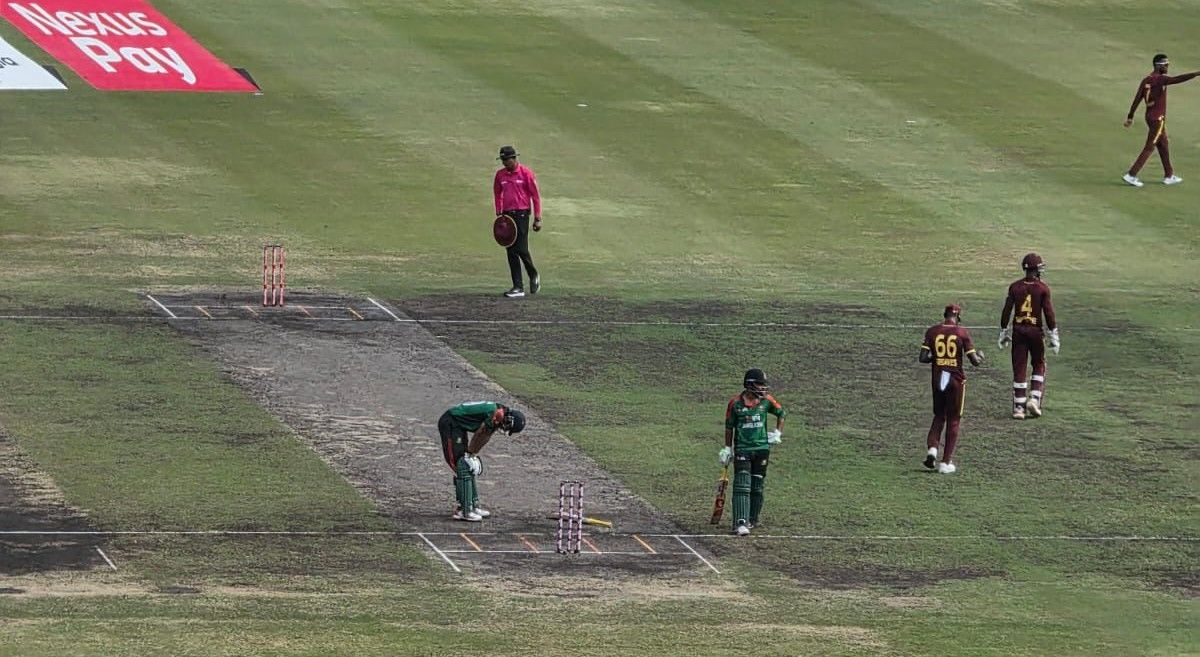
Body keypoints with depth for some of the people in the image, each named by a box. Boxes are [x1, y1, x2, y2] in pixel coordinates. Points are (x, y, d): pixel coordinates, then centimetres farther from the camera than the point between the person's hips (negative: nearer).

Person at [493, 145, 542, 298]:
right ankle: (518, 287, 5)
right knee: (511, 252, 2)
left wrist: (538, 219, -7)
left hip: (521, 214, -5)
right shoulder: (500, 175, 9)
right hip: (507, 215, 5)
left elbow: (535, 196, -4)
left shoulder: (526, 173, -5)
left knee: (521, 249, -12)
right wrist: (498, 215, 12)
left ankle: (534, 275, 15)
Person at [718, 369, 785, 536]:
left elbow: (781, 413, 19)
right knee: (742, 487, -13)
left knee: (757, 487, 9)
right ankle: (741, 523, -20)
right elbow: (729, 427, 4)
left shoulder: (766, 401, 1)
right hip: (742, 449, -3)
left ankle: (752, 520, 23)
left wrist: (777, 433, 10)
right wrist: (727, 448, 6)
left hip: (762, 448, 3)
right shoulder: (735, 403, -7)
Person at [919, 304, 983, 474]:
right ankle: (946, 463, 8)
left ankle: (932, 448, -3)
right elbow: (974, 361, -9)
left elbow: (922, 358, -6)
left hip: (937, 379, 2)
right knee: (953, 421, 8)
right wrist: (980, 357, 14)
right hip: (956, 380, -2)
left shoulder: (932, 331, -2)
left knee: (939, 416, 20)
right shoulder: (962, 332, -7)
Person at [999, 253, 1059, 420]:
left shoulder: (1015, 287, 1)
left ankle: (1019, 407, 5)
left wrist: (1004, 332, 11)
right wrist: (1053, 335, -1)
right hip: (1035, 330, -2)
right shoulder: (1042, 288, -7)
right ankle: (1034, 399, 2)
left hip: (1018, 331, 2)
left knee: (1019, 368, 5)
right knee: (1039, 365, 16)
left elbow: (1006, 311, 2)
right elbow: (1048, 312, -8)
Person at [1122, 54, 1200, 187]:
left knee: (1164, 145, 18)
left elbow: (1137, 99, 6)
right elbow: (1178, 79, -29)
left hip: (1149, 116, 9)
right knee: (1149, 147, -4)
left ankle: (1169, 176, 26)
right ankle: (1131, 175, -5)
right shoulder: (1160, 79, -18)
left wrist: (1130, 116, 8)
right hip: (1157, 118, -9)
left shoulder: (1146, 80, 6)